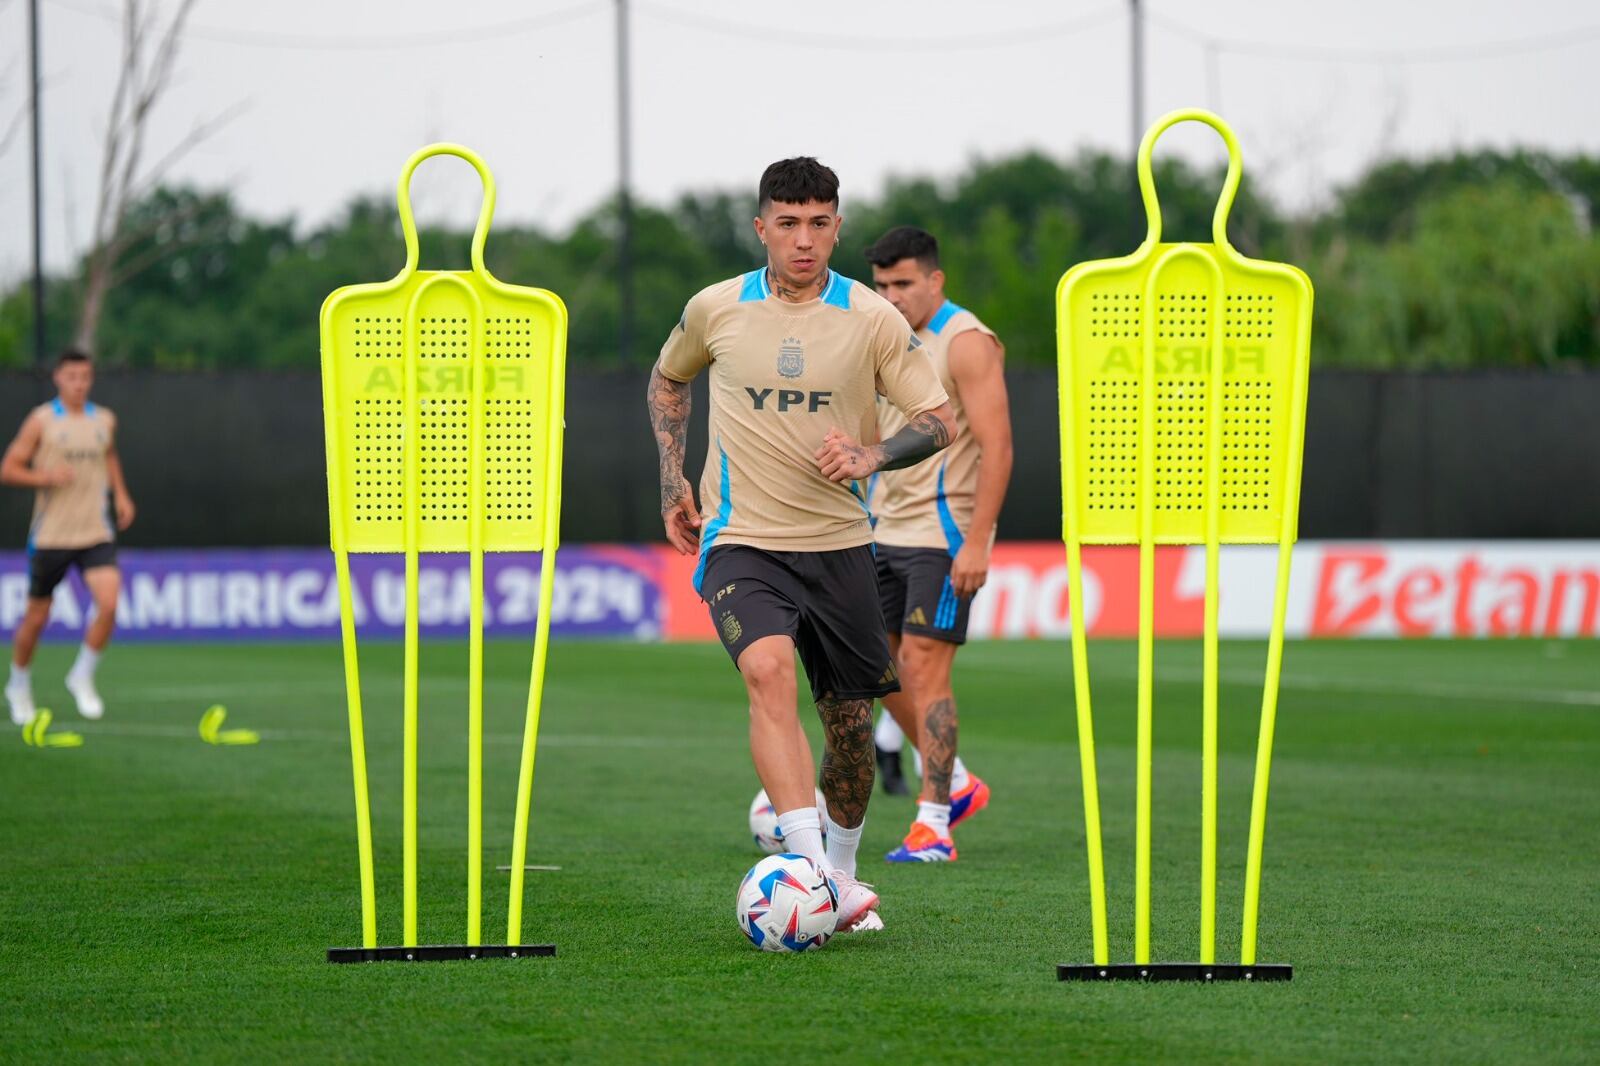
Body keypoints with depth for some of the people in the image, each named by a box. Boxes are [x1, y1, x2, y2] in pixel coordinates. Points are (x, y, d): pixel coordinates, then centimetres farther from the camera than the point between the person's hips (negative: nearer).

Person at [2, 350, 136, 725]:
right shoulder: (42, 420, -4)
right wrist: (45, 477, -20)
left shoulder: (105, 421, 7)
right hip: (50, 535, -2)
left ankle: (83, 677, 3)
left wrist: (121, 495, 14)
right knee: (37, 616, 7)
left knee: (108, 604, -18)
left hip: (96, 535, 2)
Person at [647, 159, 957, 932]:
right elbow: (667, 380, 21)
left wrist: (873, 455, -19)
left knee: (850, 722, 7)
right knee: (768, 672, -28)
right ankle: (813, 870, -38)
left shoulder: (872, 320, -2)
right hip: (741, 542, -2)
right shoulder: (715, 310, 1)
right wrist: (672, 478, 10)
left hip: (838, 543, 2)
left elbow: (940, 421, 0)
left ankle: (841, 870, 33)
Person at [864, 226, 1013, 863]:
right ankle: (956, 784, 24)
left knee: (924, 667, -11)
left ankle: (932, 826, -9)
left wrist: (976, 543, -23)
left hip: (943, 534, -9)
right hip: (888, 533, 9)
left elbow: (996, 447, -18)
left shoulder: (966, 344, -13)